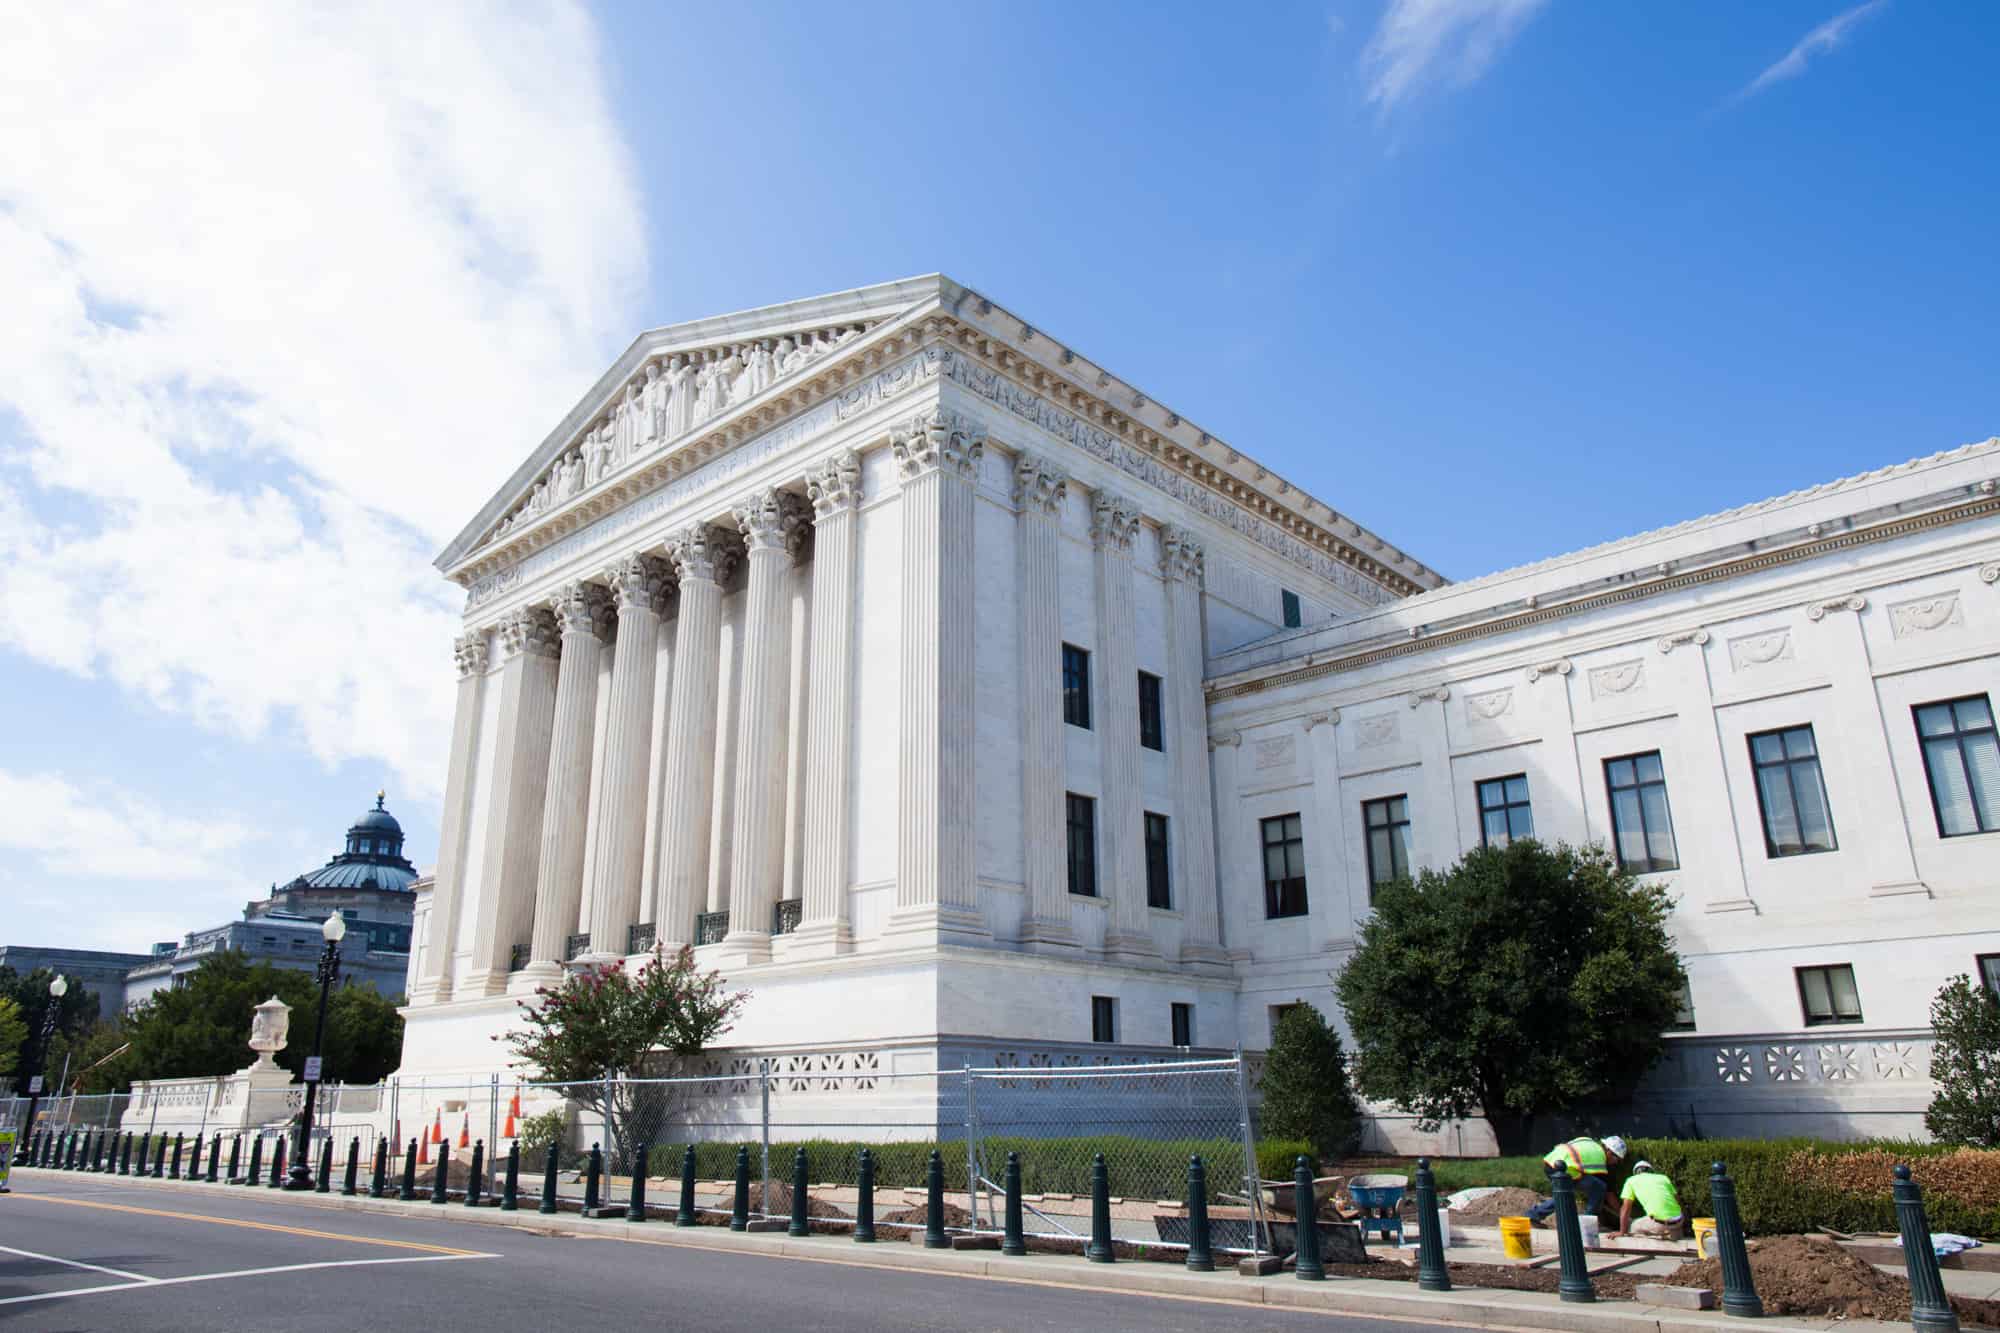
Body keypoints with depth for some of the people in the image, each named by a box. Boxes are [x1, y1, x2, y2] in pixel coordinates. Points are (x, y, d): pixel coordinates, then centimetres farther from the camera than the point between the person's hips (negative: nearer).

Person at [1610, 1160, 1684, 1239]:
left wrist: (1622, 1232, 18)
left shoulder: (1631, 1180, 13)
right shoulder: (1664, 1178, 22)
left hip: (1660, 1223, -5)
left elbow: (1625, 1208, 11)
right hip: (1677, 1221, 5)